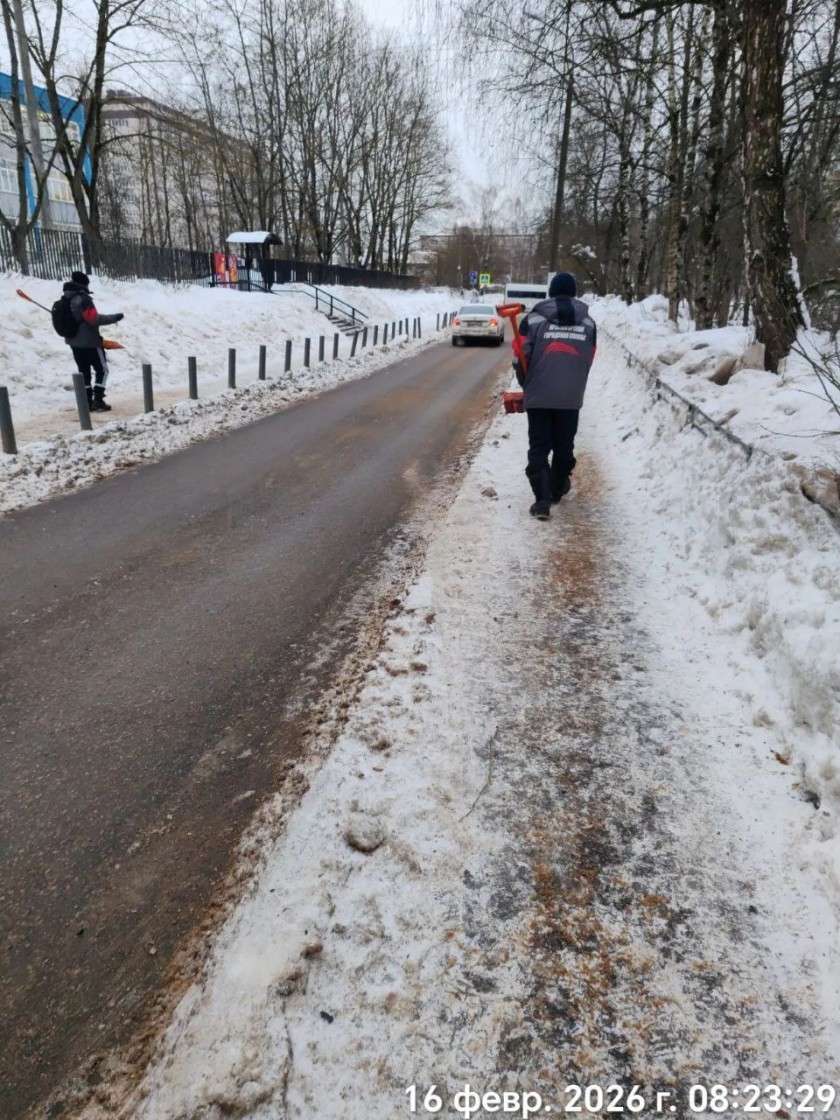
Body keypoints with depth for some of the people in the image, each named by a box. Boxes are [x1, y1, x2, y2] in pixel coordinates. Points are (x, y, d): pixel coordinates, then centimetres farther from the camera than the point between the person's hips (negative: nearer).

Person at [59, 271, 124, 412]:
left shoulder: (65, 299, 8)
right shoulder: (83, 299, -18)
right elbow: (94, 318, -25)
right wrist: (115, 318, -20)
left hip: (73, 342, 8)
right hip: (90, 342, -8)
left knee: (84, 371, 13)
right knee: (102, 370, 3)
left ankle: (88, 402, 12)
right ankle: (98, 401, -5)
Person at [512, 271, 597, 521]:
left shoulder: (534, 319, -2)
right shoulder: (588, 323, 8)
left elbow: (521, 356, -4)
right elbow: (588, 361, 10)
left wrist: (526, 384, 13)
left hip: (538, 395, -2)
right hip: (571, 397, 2)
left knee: (538, 447, 2)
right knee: (564, 446, 16)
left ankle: (542, 499, -8)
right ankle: (557, 489, 32)